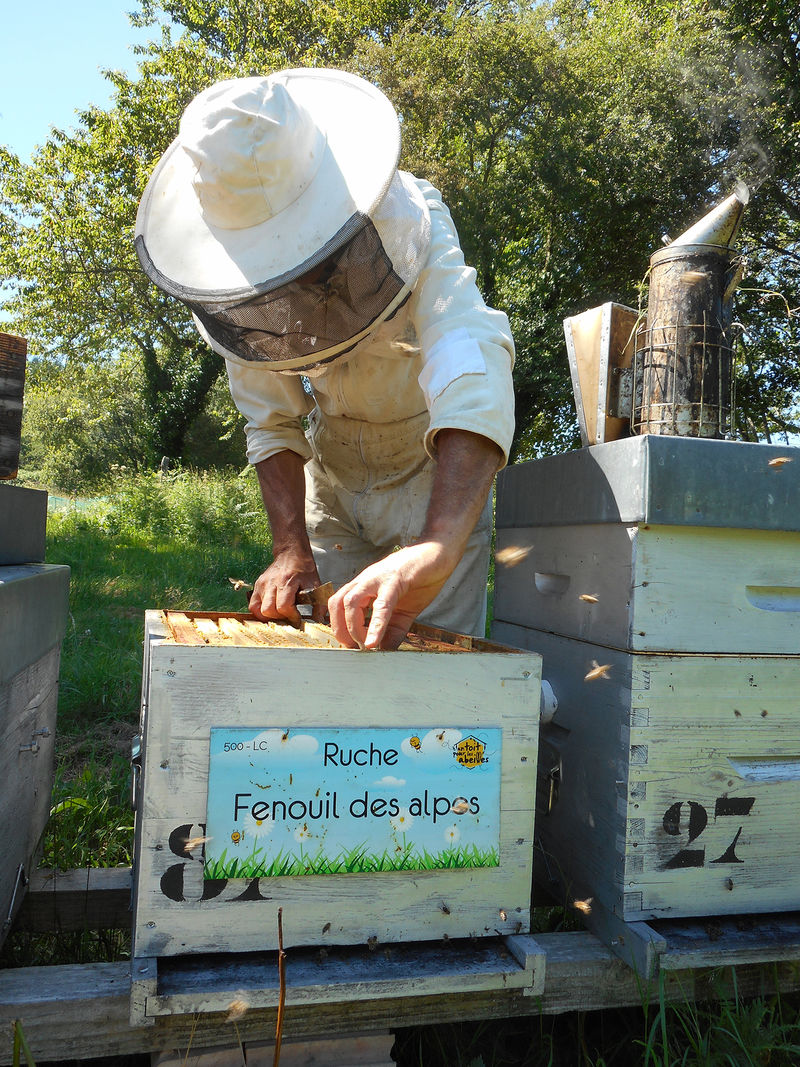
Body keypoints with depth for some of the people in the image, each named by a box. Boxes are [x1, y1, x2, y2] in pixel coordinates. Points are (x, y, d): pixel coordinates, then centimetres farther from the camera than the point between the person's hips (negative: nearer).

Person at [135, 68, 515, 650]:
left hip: (445, 477, -3)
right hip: (332, 482, 3)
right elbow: (273, 424, -10)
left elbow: (471, 363, -47)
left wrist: (438, 545, -62)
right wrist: (291, 549, -25)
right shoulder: (235, 294, -17)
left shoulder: (411, 220, -30)